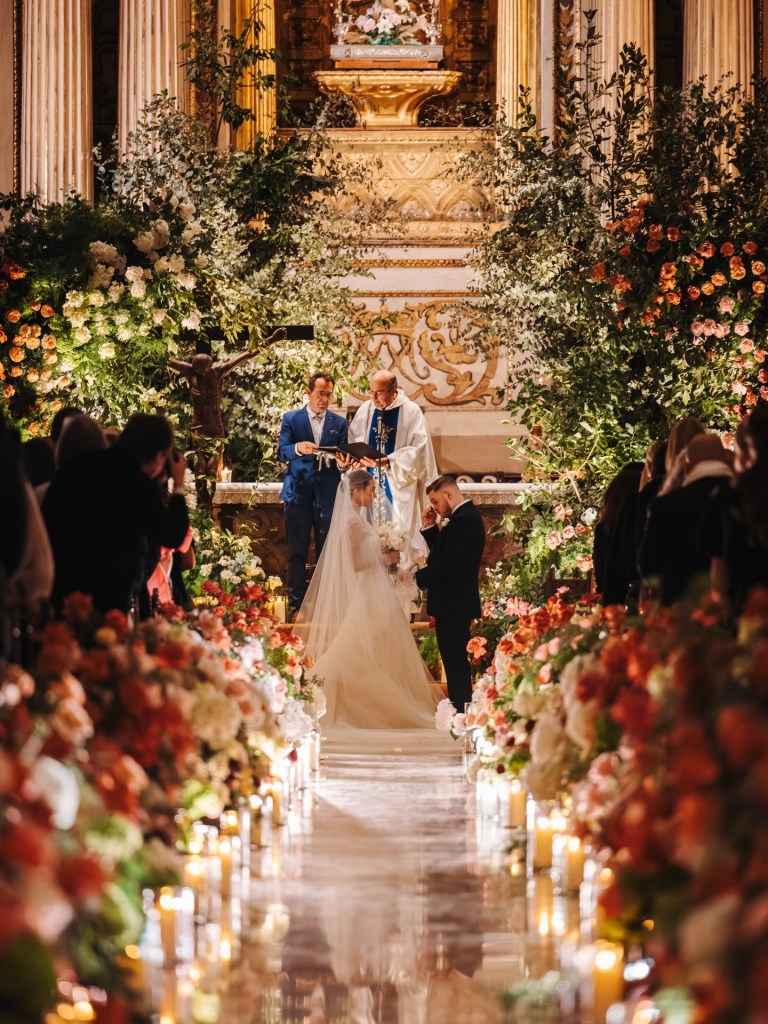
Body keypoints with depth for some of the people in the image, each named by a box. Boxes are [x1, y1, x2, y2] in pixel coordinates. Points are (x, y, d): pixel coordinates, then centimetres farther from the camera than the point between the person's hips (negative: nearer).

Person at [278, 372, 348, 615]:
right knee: (297, 552, 1)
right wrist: (298, 448, -24)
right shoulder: (291, 419, 6)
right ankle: (296, 603, 6)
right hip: (298, 493, -1)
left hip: (328, 494, 1)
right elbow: (281, 453, -3)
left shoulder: (339, 422, 11)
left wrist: (342, 461, -16)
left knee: (327, 552, 2)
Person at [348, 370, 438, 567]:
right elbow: (354, 443, 7)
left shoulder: (411, 411, -6)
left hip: (399, 484, -3)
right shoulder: (366, 409, 5)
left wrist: (390, 461, -23)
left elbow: (419, 448, -12)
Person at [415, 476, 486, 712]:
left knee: (455, 664, -8)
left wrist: (417, 578, -15)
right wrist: (431, 527, 10)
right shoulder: (468, 516, 15)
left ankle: (460, 711, -6)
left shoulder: (462, 521, -19)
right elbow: (441, 553, 19)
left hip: (452, 605, -11)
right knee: (458, 663, 15)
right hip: (458, 604, 11)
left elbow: (445, 565, -24)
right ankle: (461, 712, 20)